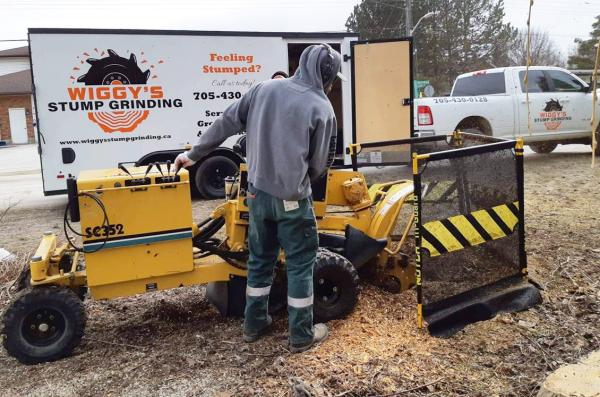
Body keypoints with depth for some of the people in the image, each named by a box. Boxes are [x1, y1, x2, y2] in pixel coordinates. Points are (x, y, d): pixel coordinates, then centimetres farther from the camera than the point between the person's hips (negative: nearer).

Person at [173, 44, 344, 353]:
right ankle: (301, 335, 19)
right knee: (300, 264, 8)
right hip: (292, 199, -5)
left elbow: (226, 124, 7)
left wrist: (194, 154, 16)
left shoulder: (264, 88, 3)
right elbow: (319, 165, -4)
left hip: (258, 192, 5)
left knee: (260, 258, 18)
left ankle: (255, 324, 31)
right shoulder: (321, 108, -9)